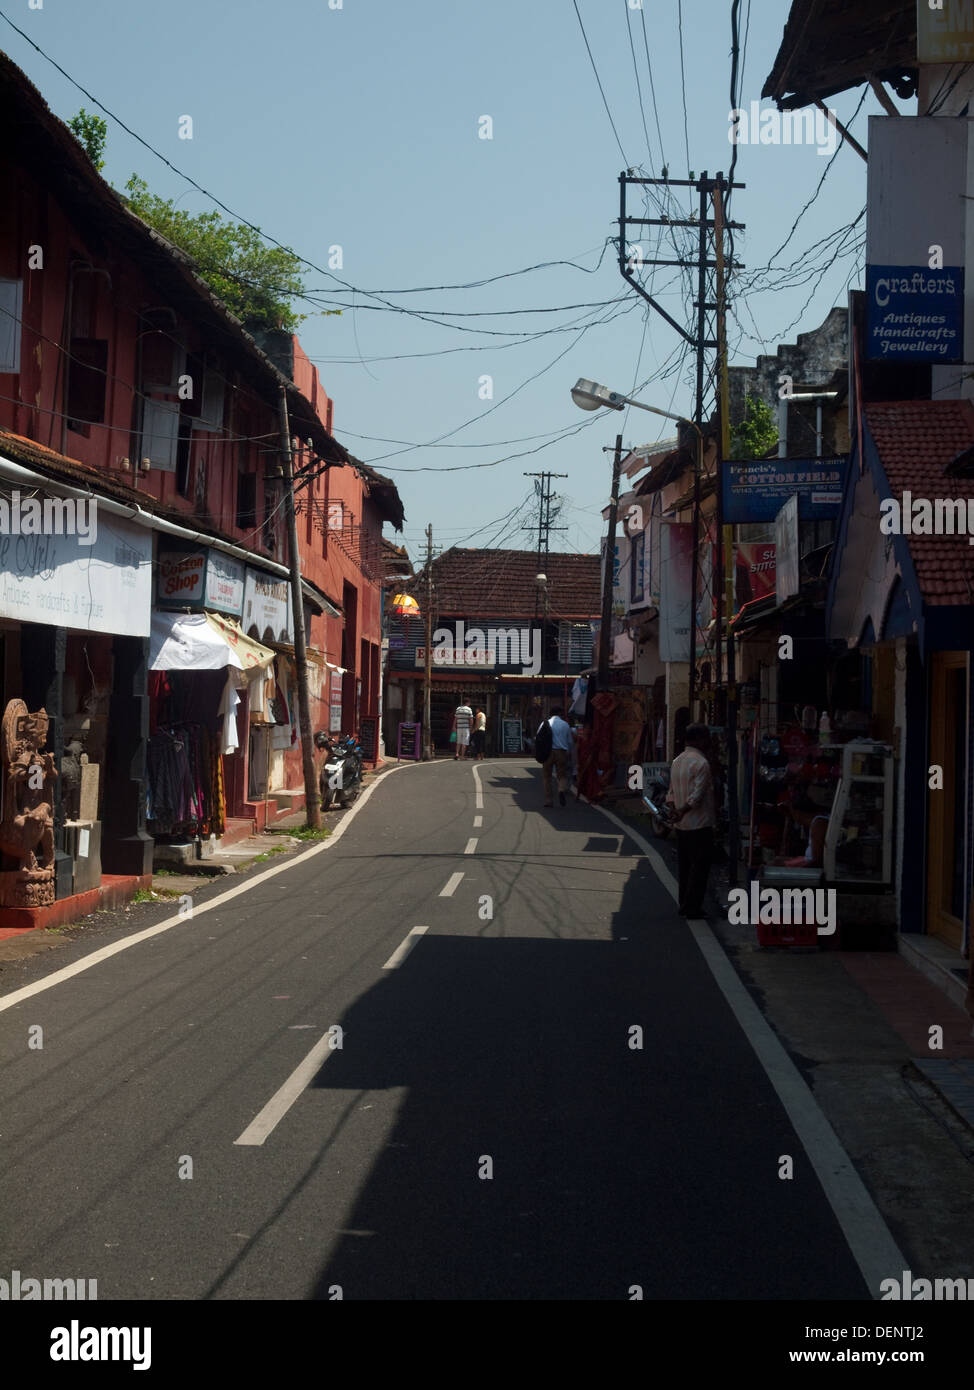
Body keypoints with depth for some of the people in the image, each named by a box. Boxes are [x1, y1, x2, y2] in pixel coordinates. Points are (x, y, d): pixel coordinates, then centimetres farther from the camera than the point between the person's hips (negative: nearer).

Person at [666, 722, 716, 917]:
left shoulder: (677, 761, 12)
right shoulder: (701, 763, -16)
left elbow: (672, 792, 13)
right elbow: (697, 795, -21)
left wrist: (675, 810, 4)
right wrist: (682, 812, -11)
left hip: (682, 824, 8)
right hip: (700, 824, -8)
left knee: (684, 865, 14)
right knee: (699, 866, -2)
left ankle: (684, 904, 18)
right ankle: (692, 907, -1)